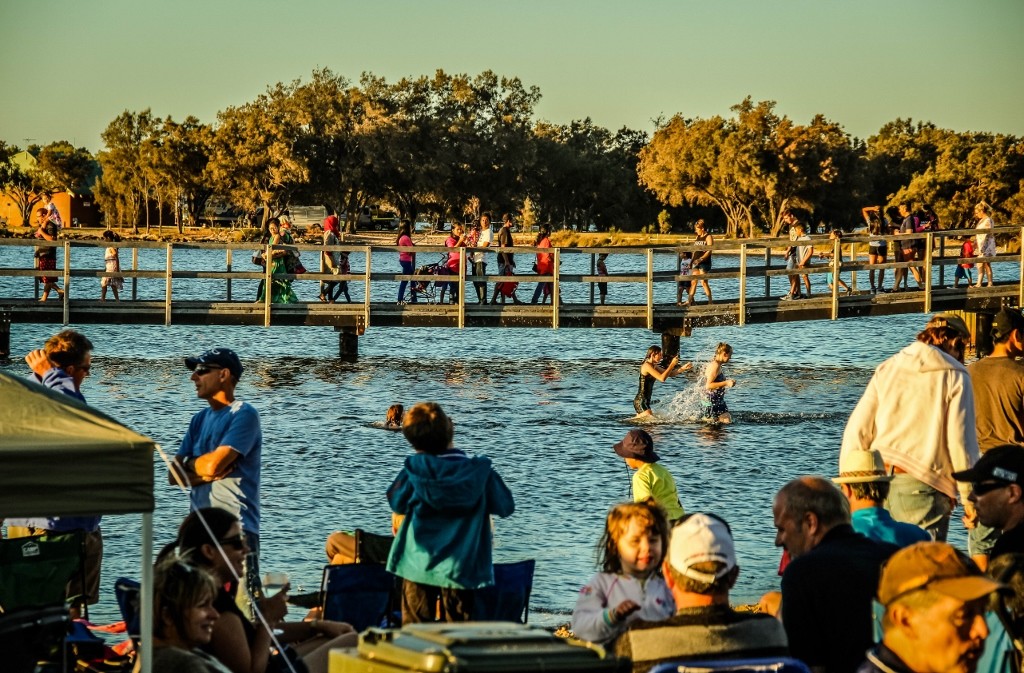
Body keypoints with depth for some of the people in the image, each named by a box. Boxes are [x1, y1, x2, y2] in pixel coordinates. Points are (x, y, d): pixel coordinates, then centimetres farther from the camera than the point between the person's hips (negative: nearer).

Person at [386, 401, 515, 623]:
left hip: (419, 564, 0)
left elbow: (396, 502, 2)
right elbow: (506, 506, 2)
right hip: (462, 567, 0)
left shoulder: (414, 472, -11)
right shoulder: (480, 472, -8)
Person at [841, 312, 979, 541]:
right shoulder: (955, 378, 0)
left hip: (877, 480, 5)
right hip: (922, 488, -5)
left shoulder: (886, 370, 12)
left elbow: (857, 430, 8)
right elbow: (961, 441, -5)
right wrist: (970, 497, 2)